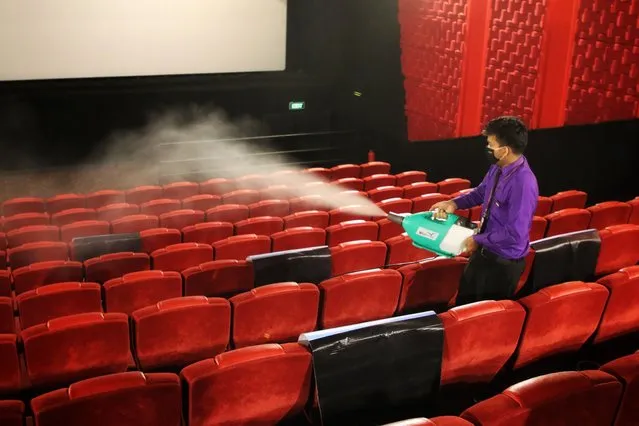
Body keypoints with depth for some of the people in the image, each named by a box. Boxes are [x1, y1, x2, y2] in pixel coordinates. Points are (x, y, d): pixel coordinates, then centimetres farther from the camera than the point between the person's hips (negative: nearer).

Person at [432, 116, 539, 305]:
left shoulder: (523, 183, -33)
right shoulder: (498, 168, -6)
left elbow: (515, 234, -30)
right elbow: (481, 192, 16)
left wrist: (478, 240, -18)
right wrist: (455, 203, 1)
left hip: (504, 262, -8)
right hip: (484, 251, 9)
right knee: (464, 303, 26)